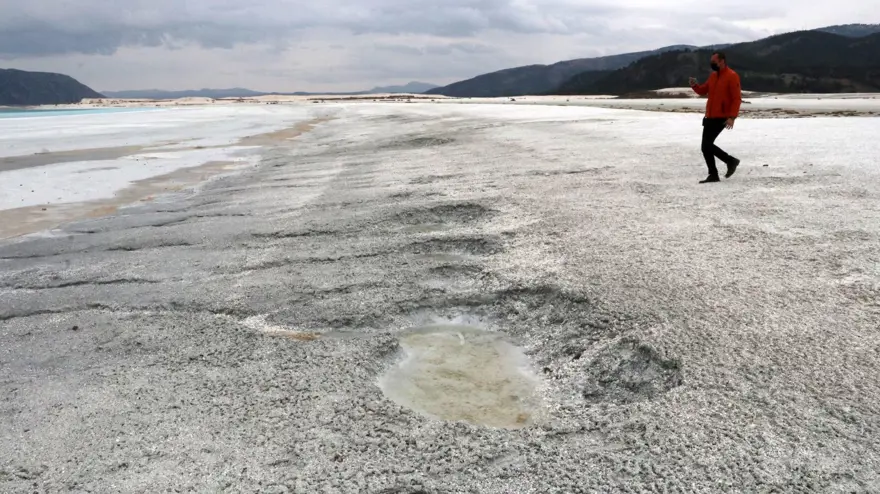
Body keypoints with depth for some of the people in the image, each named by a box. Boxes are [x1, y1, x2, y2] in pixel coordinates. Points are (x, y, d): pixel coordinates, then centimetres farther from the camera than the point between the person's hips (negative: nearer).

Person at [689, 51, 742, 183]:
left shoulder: (732, 76, -12)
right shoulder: (713, 75, 12)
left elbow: (737, 98, -15)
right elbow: (703, 91, 21)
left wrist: (732, 117, -23)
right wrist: (695, 85, -1)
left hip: (721, 118, -9)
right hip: (709, 117, 9)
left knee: (707, 145, -15)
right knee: (705, 146, 7)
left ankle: (731, 161, 3)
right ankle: (713, 175, 15)